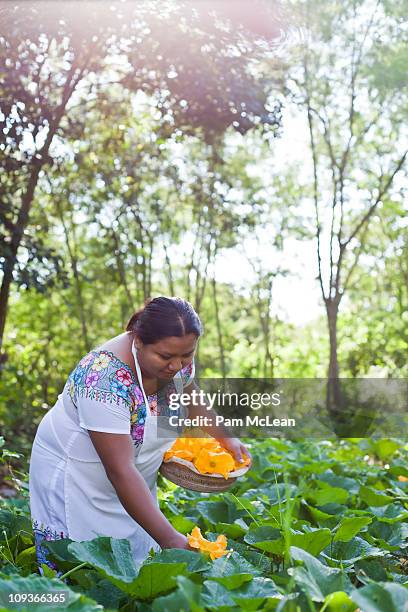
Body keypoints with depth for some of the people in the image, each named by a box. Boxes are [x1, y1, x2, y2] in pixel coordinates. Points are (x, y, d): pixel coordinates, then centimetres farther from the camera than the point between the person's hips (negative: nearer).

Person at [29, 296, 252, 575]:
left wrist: (225, 438, 3)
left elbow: (191, 397, 14)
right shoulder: (107, 379, -33)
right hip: (75, 476, -6)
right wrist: (169, 539, -38)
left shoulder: (178, 360, -11)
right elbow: (120, 470, -34)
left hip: (134, 480, 7)